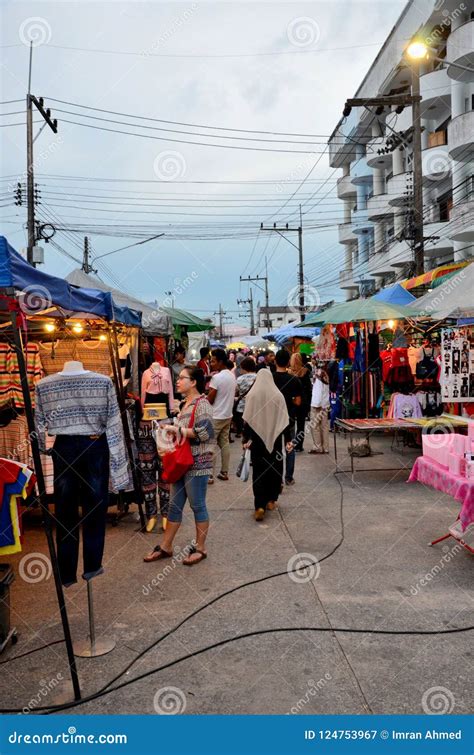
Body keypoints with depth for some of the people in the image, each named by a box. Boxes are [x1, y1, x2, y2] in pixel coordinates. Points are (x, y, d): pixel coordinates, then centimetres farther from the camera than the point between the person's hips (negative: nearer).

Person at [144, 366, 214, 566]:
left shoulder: (201, 404, -15)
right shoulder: (185, 403, 13)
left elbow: (204, 432, -27)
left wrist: (176, 429, -20)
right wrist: (172, 430, 7)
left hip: (197, 464, -9)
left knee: (197, 506, 4)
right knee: (174, 505, 14)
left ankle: (200, 549, 18)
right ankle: (165, 547, 24)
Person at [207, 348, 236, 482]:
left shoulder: (216, 377, -17)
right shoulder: (232, 376, 8)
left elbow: (210, 400, -15)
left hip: (216, 417, -8)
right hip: (228, 415, 8)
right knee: (224, 443, 13)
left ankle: (210, 475, 1)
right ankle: (224, 472, 18)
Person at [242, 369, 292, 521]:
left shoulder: (251, 395, -6)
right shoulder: (278, 395, -4)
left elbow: (247, 419, -5)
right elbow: (284, 419, -2)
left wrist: (246, 439, 2)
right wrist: (288, 439, 3)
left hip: (257, 439, -1)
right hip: (274, 438, 1)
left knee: (259, 470, 3)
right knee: (275, 468, 16)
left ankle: (260, 506, -7)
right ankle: (271, 500, 24)